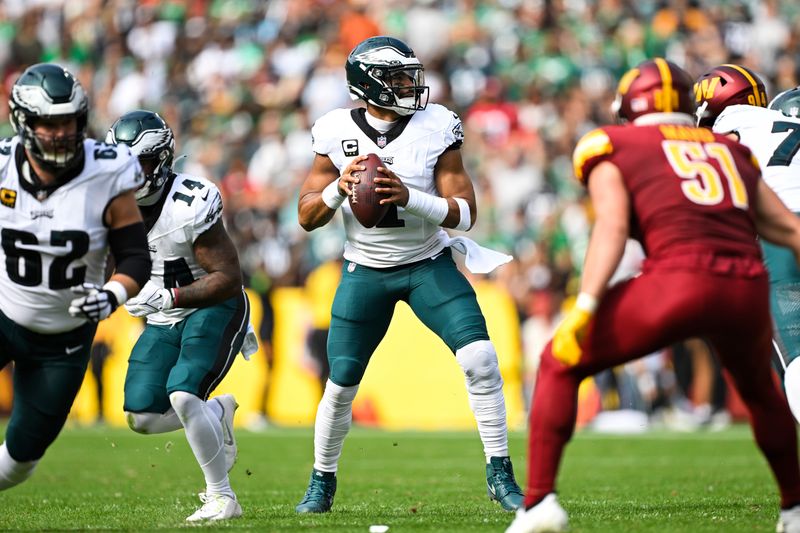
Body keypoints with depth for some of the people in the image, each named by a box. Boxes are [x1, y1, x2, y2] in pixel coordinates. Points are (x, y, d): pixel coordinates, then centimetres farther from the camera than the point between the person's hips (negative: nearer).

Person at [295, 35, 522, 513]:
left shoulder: (436, 128, -12)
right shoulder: (338, 133, -9)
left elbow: (465, 214, -14)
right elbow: (307, 217, -3)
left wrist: (409, 196, -30)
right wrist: (339, 189, -23)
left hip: (429, 265, -1)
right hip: (366, 272, 1)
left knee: (480, 359, -18)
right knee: (341, 385, 2)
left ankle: (500, 474, -5)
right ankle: (322, 483, 26)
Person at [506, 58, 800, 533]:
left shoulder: (614, 147, 14)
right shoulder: (733, 152, 28)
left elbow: (612, 228, -2)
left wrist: (584, 308, -9)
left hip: (680, 279, -4)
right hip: (748, 287, 4)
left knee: (560, 365, 13)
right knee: (757, 386, 35)